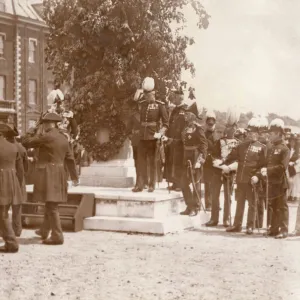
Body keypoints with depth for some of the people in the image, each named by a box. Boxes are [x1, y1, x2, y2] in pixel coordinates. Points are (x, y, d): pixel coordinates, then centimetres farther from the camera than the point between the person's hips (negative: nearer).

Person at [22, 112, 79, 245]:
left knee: (51, 205, -7)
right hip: (59, 174, 8)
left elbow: (26, 142, -6)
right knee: (50, 204, 18)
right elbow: (70, 159, 16)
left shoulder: (46, 137, -14)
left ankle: (57, 236, -7)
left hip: (47, 175, -8)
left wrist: (31, 133, 15)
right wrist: (74, 177, 23)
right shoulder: (63, 138, 10)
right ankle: (44, 231, 33)